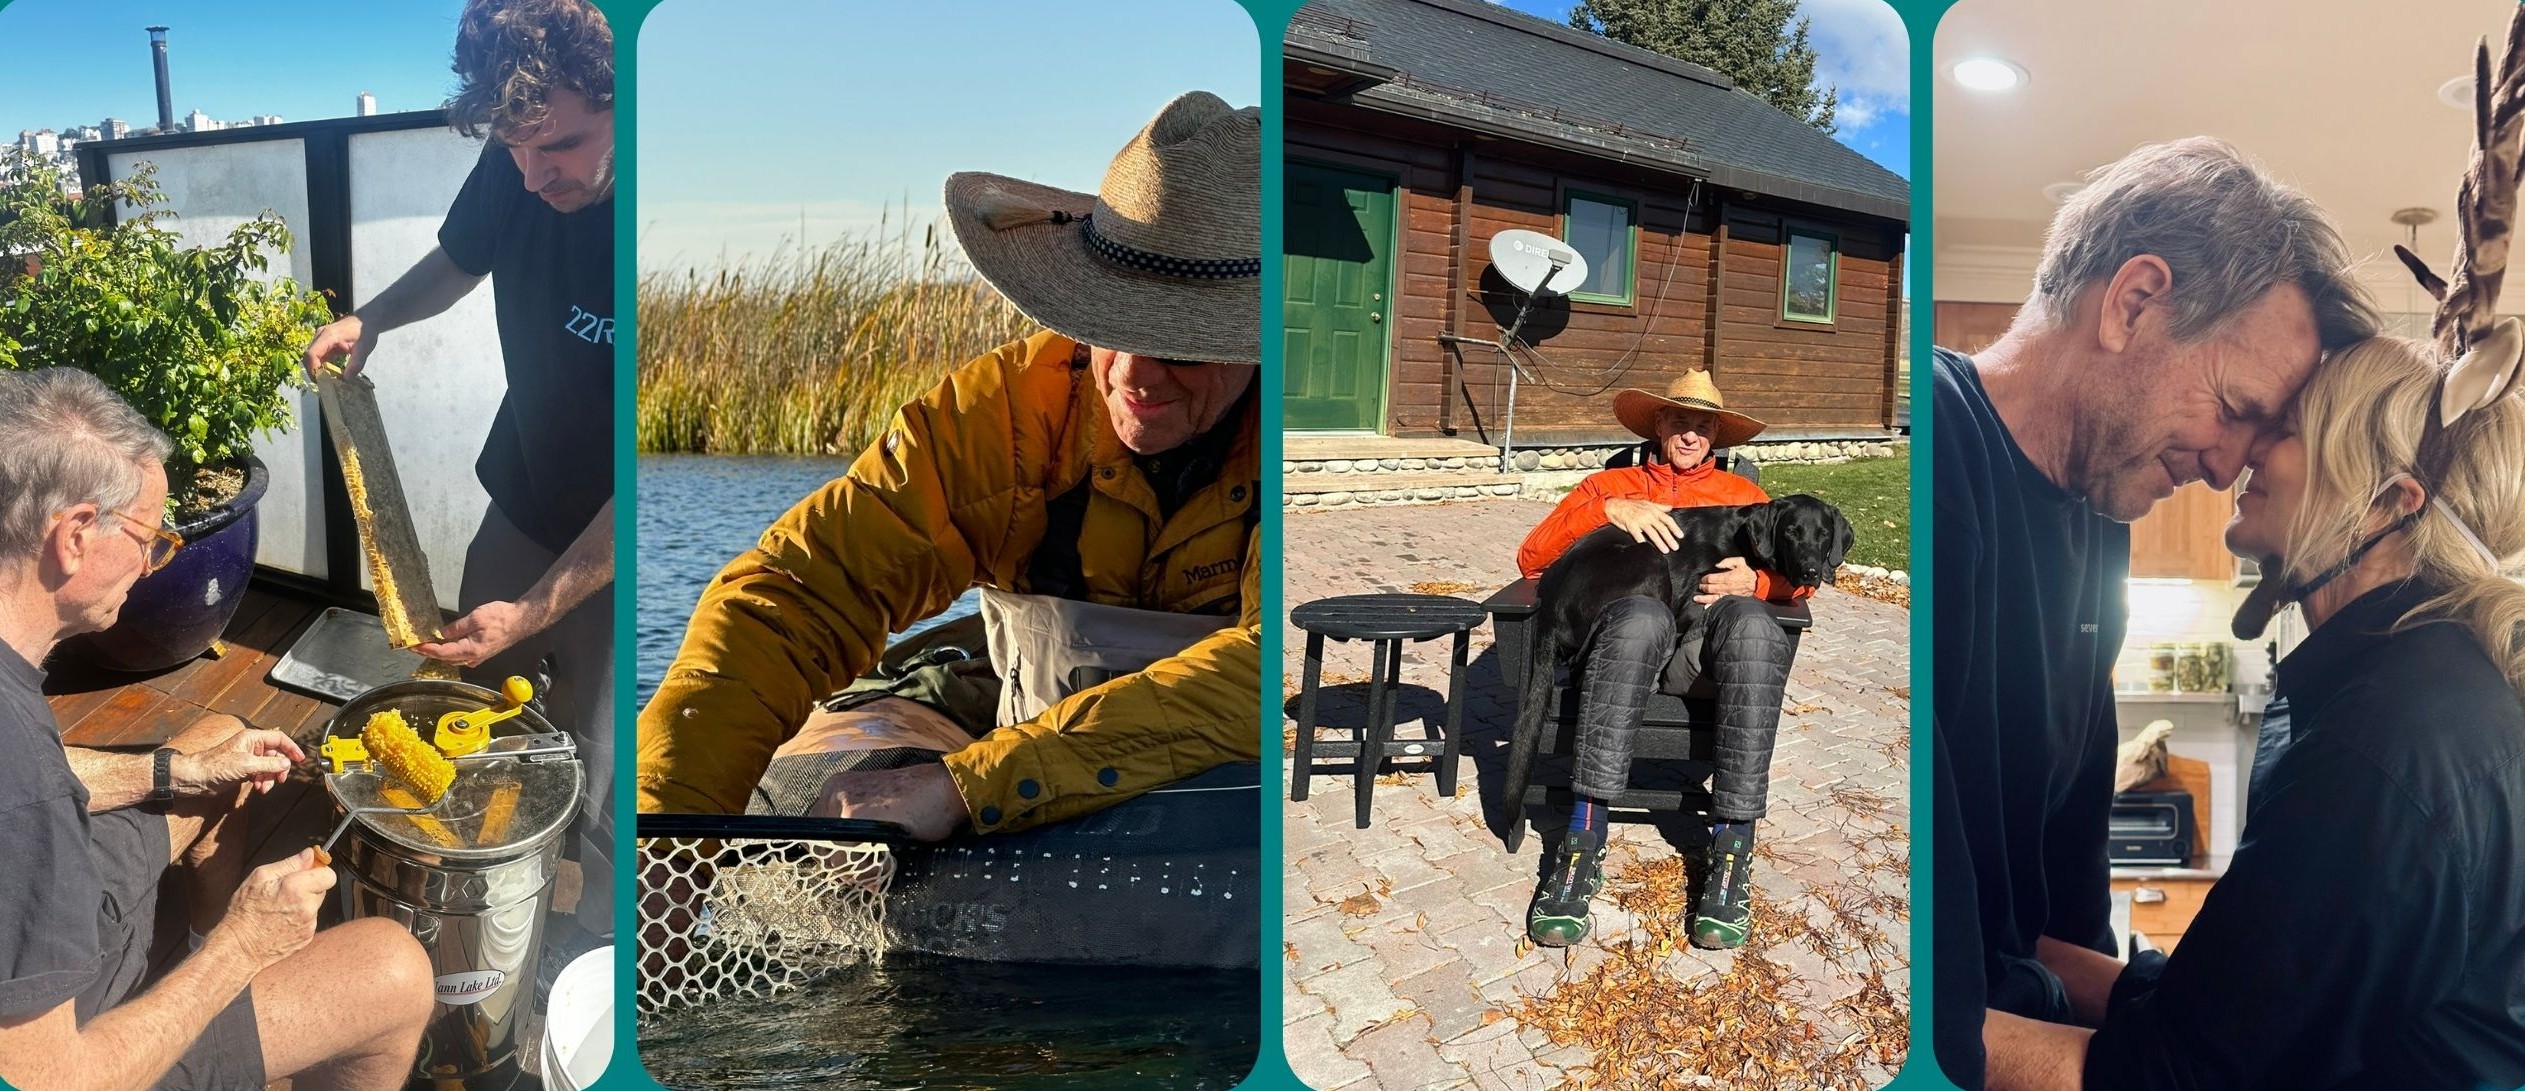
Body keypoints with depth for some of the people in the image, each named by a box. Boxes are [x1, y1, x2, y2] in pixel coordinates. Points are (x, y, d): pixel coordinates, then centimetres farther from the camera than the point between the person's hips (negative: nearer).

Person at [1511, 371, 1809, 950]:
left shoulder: (1741, 493, 32)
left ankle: (1731, 848, -38)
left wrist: (1752, 582, -5)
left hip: (1712, 646, 1)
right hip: (1626, 632, -1)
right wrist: (1610, 510, -5)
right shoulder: (1611, 484, 27)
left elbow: (1798, 579, 19)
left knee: (1751, 624, -38)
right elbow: (1531, 558, 11)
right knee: (1641, 616, -41)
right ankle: (1584, 842, -42)